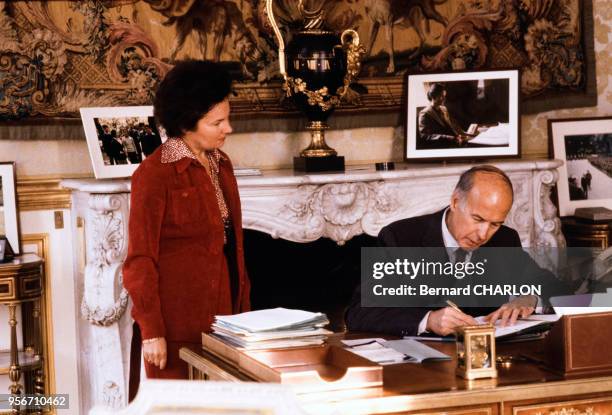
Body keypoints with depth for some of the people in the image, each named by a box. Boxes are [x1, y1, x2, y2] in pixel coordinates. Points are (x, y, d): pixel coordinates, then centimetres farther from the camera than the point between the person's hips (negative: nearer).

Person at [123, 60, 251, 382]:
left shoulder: (221, 164, 11)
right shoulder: (155, 174, -12)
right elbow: (140, 259, -12)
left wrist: (243, 310, 14)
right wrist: (151, 331, -15)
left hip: (221, 316, 7)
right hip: (177, 322, -7)